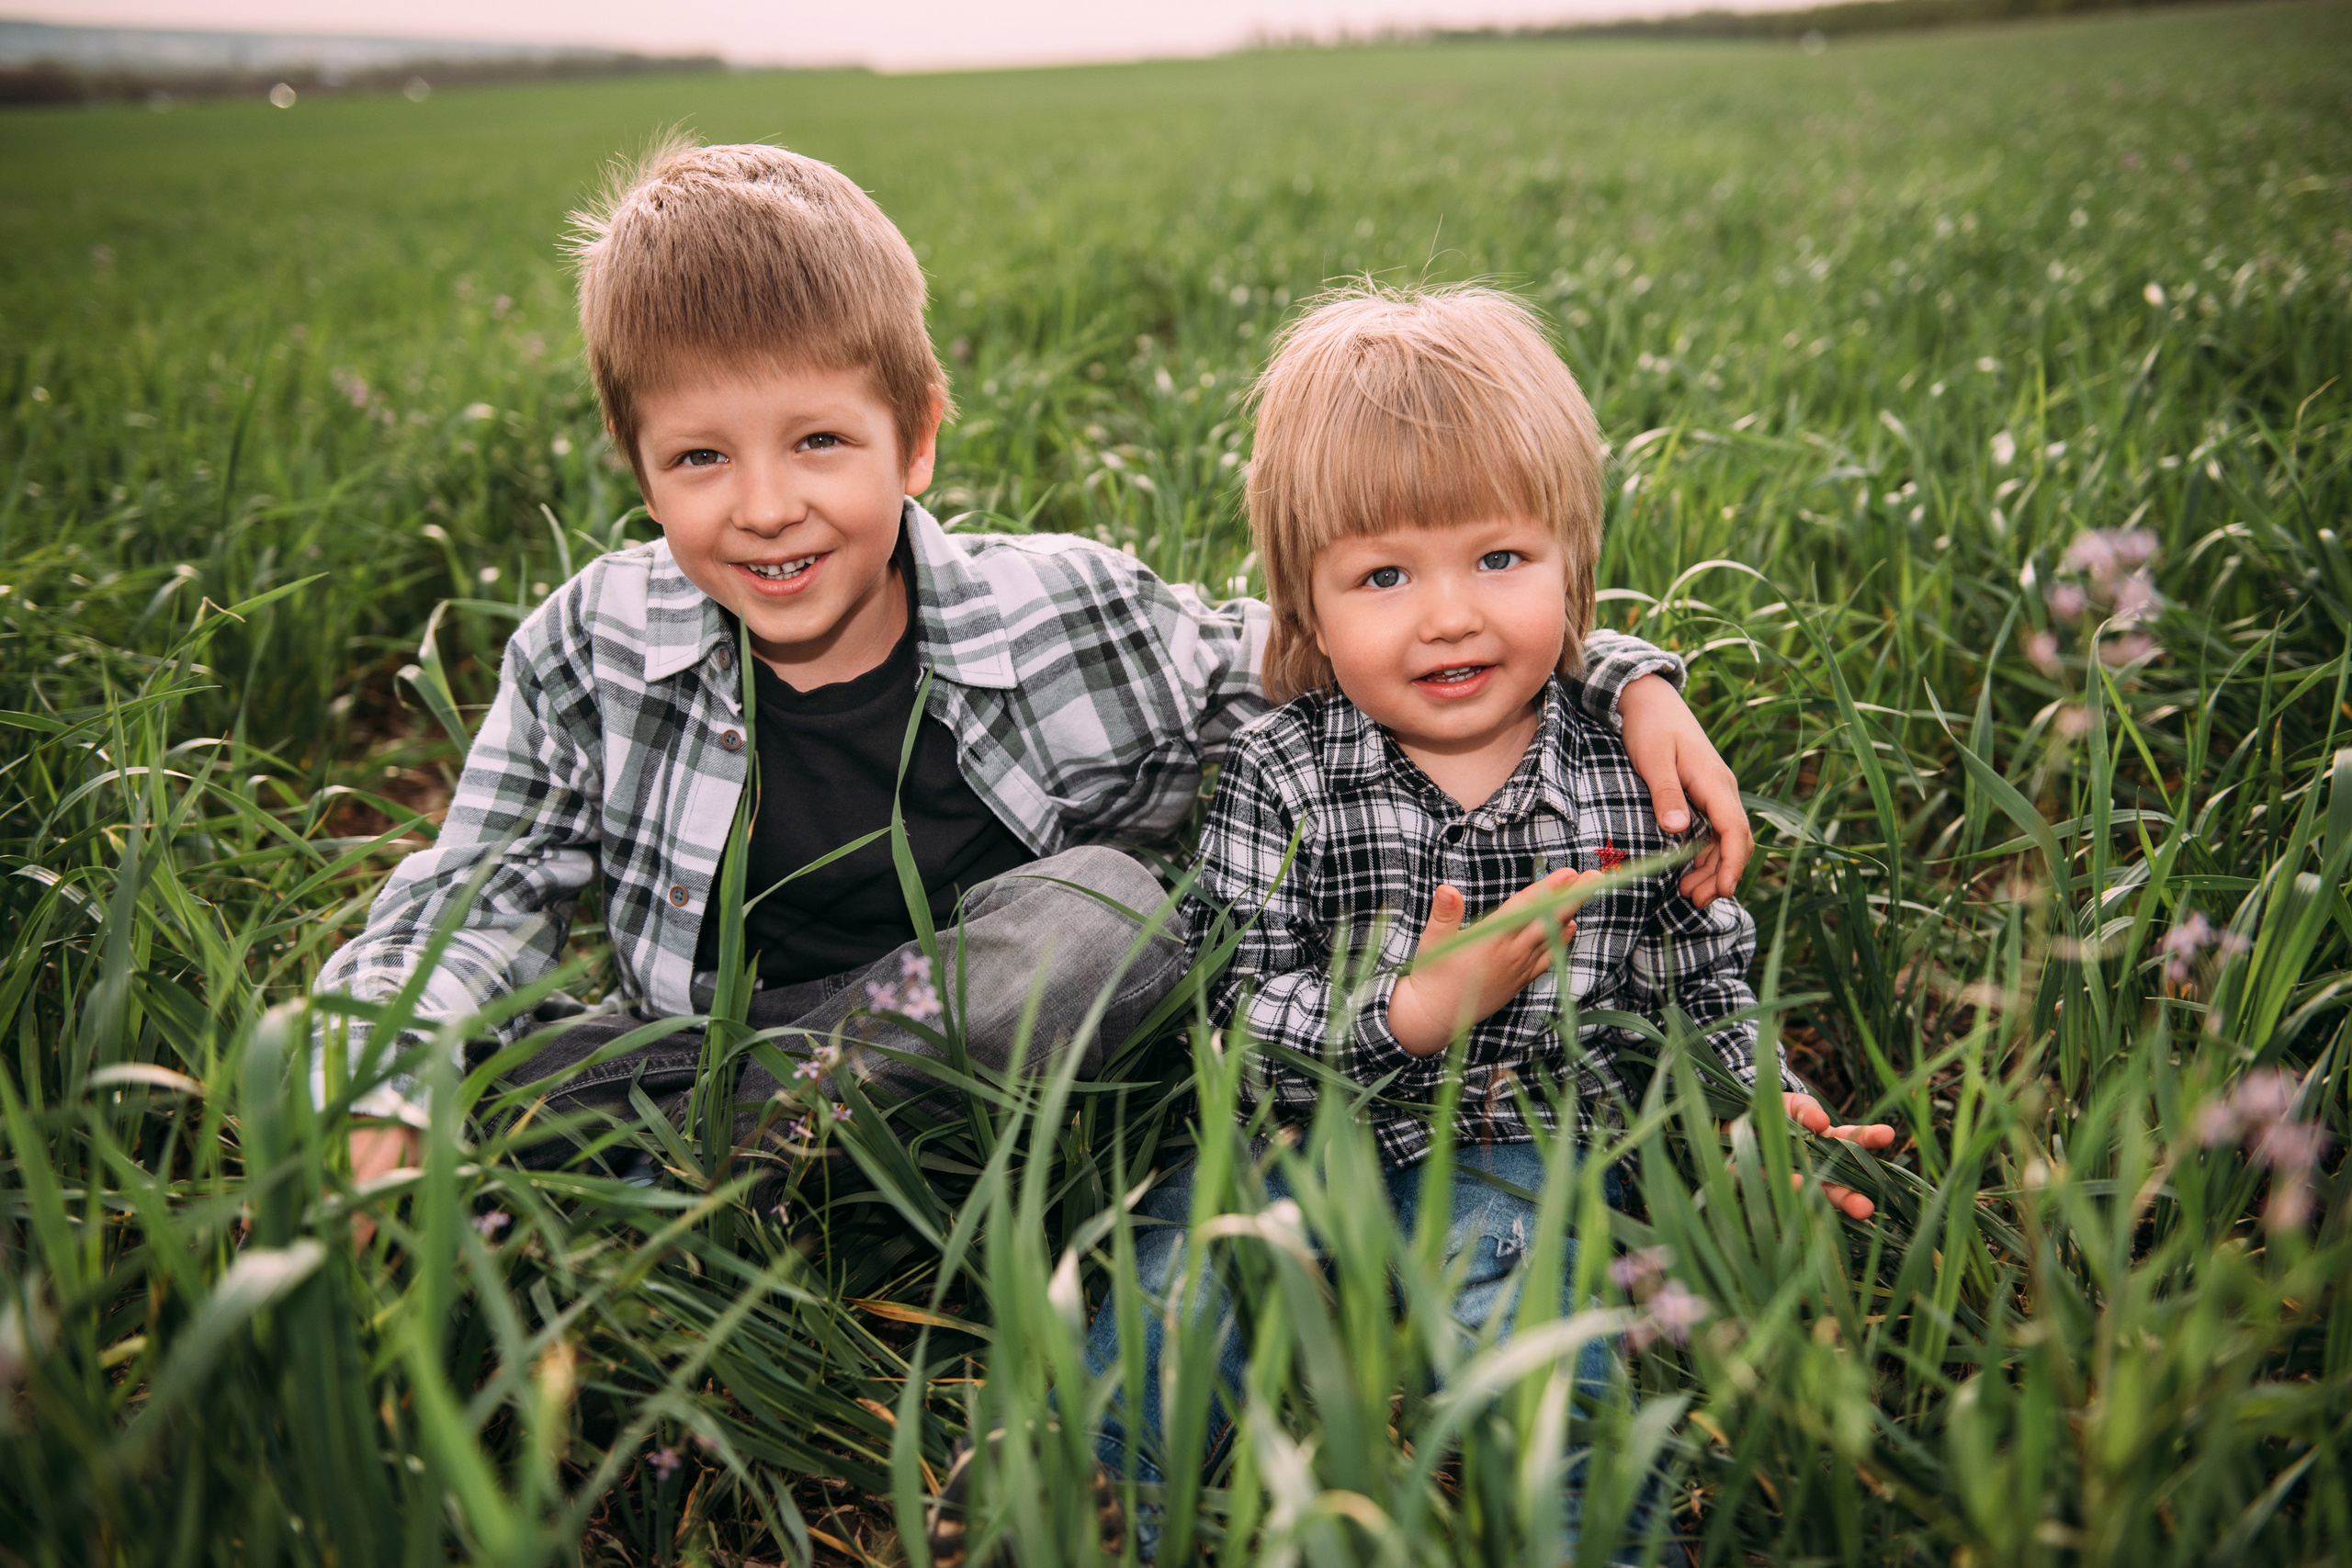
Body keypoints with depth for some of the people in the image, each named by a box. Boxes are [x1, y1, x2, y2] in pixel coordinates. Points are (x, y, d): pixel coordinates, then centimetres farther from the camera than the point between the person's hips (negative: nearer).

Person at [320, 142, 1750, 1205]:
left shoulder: (1066, 622, -13)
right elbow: (477, 898, -2)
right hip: (713, 1065, 0)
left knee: (1107, 902, -33)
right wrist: (391, 1111, -21)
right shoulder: (590, 658, -9)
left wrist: (1629, 680, -16)